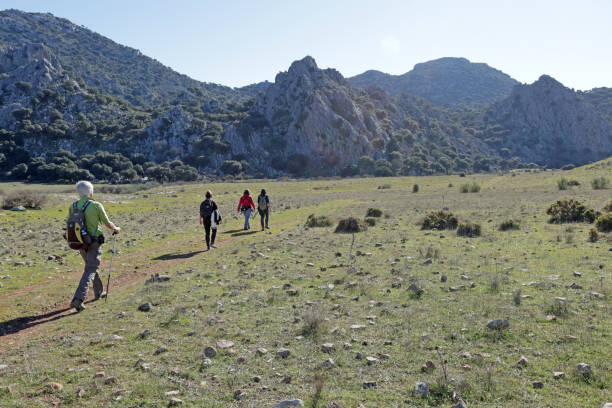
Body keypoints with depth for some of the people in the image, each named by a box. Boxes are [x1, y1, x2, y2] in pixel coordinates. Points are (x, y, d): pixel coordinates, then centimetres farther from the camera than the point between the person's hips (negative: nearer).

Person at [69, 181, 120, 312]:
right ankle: (78, 299, -17)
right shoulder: (96, 206, -13)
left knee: (91, 266, 24)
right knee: (90, 271, -4)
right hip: (94, 243, -6)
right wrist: (116, 229, 17)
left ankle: (99, 292, 38)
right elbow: (107, 223, -4)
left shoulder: (72, 207, 0)